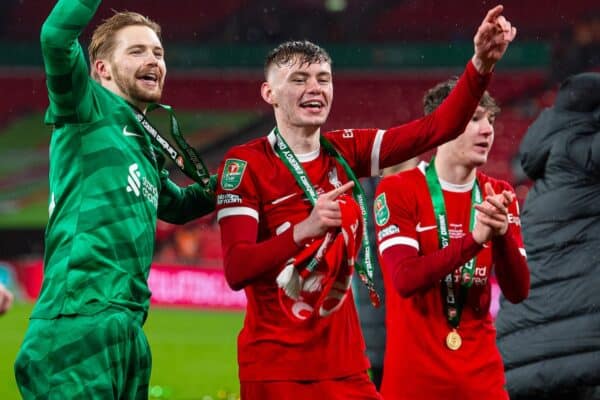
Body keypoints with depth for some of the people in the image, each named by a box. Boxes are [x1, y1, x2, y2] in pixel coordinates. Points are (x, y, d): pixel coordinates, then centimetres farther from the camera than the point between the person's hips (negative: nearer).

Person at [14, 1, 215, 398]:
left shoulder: (147, 146, 24)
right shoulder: (89, 110, 0)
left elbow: (176, 204, 43)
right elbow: (57, 37, -18)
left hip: (129, 330, 9)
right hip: (80, 323, -9)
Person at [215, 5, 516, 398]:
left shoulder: (345, 151, 7)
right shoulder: (245, 163, -9)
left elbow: (438, 129, -1)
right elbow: (236, 271, -19)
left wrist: (481, 65, -16)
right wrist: (303, 230, -33)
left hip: (345, 365, 5)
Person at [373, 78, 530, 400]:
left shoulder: (498, 196, 8)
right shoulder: (396, 191, -6)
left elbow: (518, 292, -1)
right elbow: (405, 279, -19)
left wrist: (502, 235, -18)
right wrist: (473, 239, -28)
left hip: (481, 374, 4)